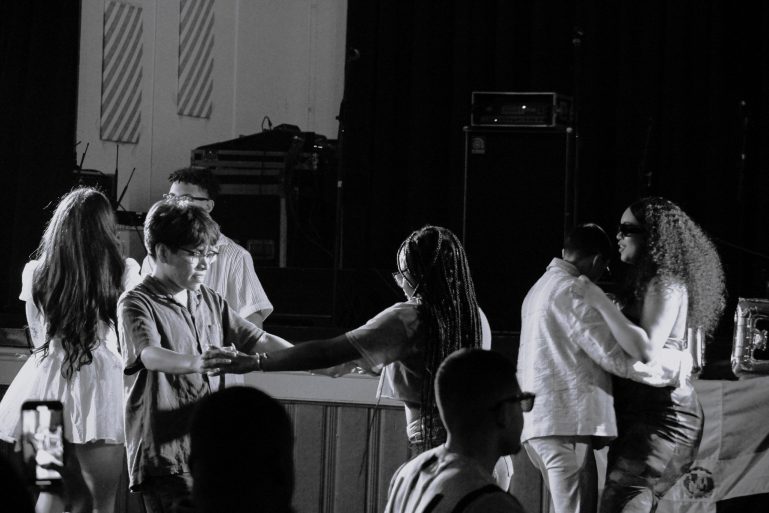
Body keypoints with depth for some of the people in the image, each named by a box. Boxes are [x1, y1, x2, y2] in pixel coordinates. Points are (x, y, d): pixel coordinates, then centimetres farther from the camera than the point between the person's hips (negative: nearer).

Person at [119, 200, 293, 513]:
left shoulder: (210, 302, 17)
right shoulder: (137, 304, -7)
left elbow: (260, 340, 17)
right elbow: (151, 355, -25)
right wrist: (196, 364, -45)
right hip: (164, 454, -7)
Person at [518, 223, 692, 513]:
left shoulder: (539, 288, 21)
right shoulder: (571, 291, -10)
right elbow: (613, 355, -14)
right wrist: (675, 367, -7)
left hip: (538, 422, 10)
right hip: (570, 422, -10)